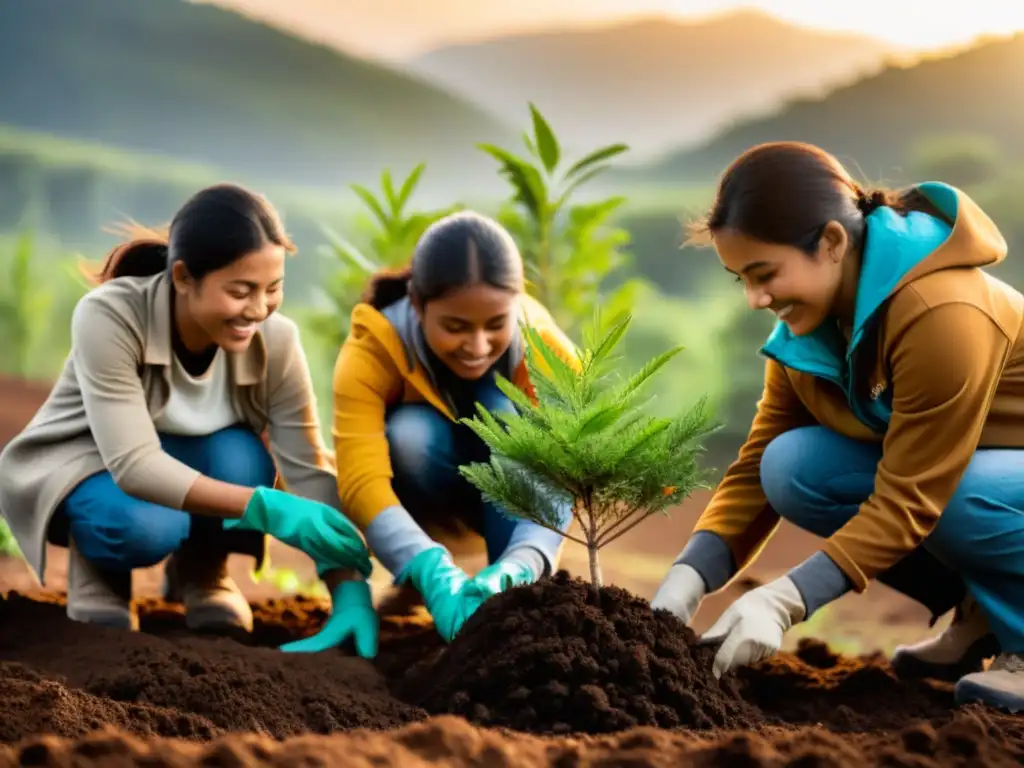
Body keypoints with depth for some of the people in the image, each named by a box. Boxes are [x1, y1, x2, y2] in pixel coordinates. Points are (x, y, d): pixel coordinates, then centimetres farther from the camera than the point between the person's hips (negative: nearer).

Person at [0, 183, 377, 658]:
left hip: (186, 459, 3)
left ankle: (200, 573, 0)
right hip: (81, 462, -3)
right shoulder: (110, 316, -33)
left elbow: (309, 468, -23)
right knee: (147, 526, -36)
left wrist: (350, 588, -33)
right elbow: (133, 464, -38)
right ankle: (98, 570, 1)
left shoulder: (275, 339, -23)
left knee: (242, 456, -31)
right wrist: (265, 507, -46)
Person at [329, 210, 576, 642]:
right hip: (425, 496, 0)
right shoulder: (372, 349, -31)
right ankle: (422, 586, -13)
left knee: (498, 410, -30)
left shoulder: (545, 346, -27)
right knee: (408, 432, -33)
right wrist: (432, 573, -59)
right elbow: (361, 479, -43)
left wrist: (520, 564, -55)